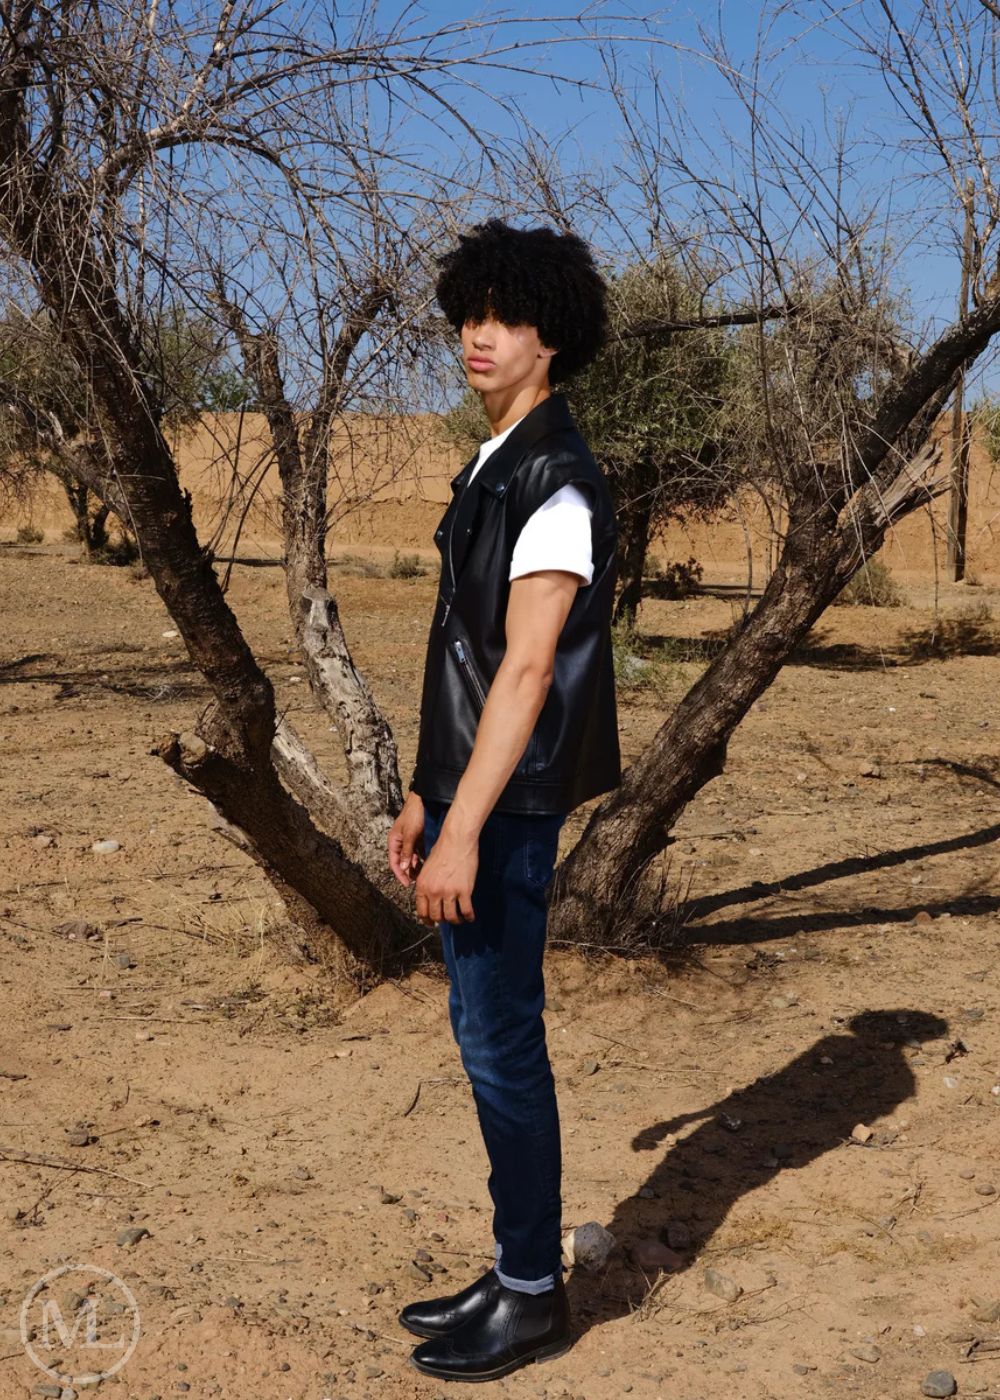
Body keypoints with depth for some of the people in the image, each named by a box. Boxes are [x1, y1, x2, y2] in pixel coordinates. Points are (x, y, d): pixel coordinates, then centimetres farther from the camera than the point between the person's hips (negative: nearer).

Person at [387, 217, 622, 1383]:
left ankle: (532, 1297, 16)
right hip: (467, 793, 10)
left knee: (501, 1042, -1)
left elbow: (527, 671, -21)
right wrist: (424, 794, 17)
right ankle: (513, 1276, 29)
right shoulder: (491, 469, 15)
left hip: (507, 808, -10)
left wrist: (464, 832, -23)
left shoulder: (556, 482, -15)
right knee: (484, 1034, 15)